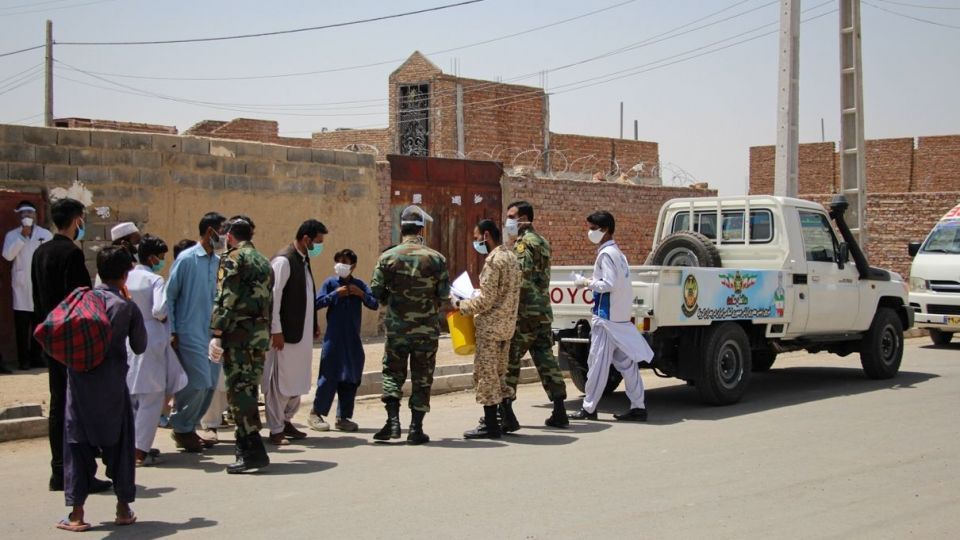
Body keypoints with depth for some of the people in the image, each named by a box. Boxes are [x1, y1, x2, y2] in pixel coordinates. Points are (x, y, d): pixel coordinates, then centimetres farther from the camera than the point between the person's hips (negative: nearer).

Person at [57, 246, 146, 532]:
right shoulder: (127, 307, -4)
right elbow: (139, 347, 5)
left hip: (79, 382, 1)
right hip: (112, 385, -1)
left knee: (78, 444, 6)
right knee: (119, 443, 11)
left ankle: (76, 513, 4)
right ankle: (124, 508, 17)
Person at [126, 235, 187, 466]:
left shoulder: (127, 278, 5)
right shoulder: (155, 280, -11)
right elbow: (159, 310, -21)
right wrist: (164, 319, -1)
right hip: (151, 340, -7)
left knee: (131, 395, 16)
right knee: (151, 398, 0)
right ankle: (140, 451, -2)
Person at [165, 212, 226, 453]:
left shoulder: (219, 262, 9)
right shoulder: (187, 259, -7)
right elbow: (169, 295, -5)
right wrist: (172, 332, -9)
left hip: (212, 334, 6)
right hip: (190, 333, -6)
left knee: (210, 384, 7)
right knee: (198, 383, -9)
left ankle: (188, 428, 23)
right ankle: (181, 428, 11)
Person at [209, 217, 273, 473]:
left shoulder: (232, 258, -5)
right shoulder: (264, 262, 20)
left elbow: (225, 298, -14)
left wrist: (216, 334, -16)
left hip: (238, 331, -8)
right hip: (261, 334, 8)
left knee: (238, 390, -8)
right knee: (249, 389, 14)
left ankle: (253, 450, -14)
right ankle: (246, 447, 18)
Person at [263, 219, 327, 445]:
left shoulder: (303, 260, 14)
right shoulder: (283, 261, -14)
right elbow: (273, 297, -17)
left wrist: (314, 325, 16)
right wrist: (276, 331, -20)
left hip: (303, 333, 9)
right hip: (286, 333, -9)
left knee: (298, 381, 15)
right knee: (280, 381, -2)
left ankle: (286, 421, 28)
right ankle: (276, 430, 5)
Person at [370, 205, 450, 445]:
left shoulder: (387, 257, -6)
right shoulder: (436, 258, -7)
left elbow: (376, 291, -4)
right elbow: (444, 294, -5)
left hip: (397, 326, 0)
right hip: (427, 329, 0)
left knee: (393, 373, 13)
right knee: (422, 378, 8)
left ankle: (393, 421, 1)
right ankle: (416, 428, 9)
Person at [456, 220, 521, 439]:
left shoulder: (493, 260, -17)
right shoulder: (511, 256, 12)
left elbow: (486, 299, -20)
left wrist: (461, 305, -7)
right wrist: (471, 300, 17)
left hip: (491, 324, -9)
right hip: (507, 323, 9)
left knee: (486, 372, -2)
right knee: (499, 371, 18)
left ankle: (490, 424, 2)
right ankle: (507, 414, 19)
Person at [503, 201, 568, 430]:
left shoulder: (524, 243, -12)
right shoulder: (542, 242, 19)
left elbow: (521, 279, -21)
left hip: (525, 312, -9)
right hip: (544, 311, 9)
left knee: (509, 360, -5)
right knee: (546, 359, 11)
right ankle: (559, 412, 11)